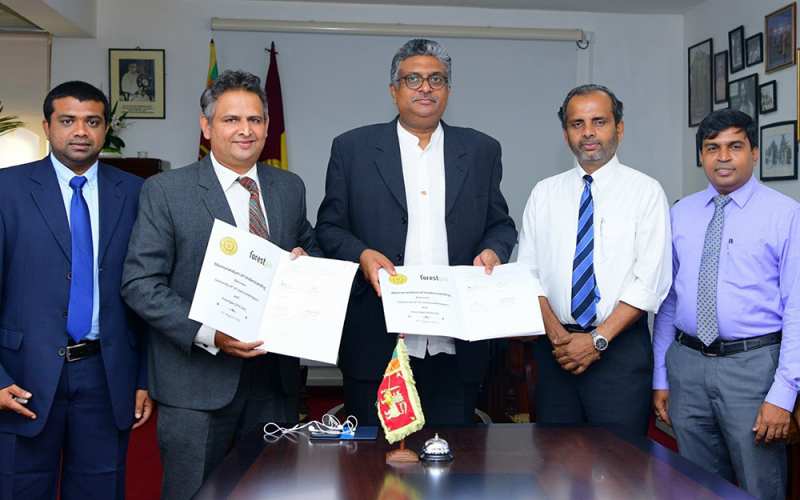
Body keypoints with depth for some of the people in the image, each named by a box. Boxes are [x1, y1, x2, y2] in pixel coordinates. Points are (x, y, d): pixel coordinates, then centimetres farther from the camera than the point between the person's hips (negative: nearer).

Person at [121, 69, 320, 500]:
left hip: (276, 382, 4)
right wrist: (209, 335, -22)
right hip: (198, 382, -4)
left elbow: (310, 249, 20)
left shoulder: (290, 188, 9)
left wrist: (306, 261, -6)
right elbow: (140, 284, -11)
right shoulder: (165, 191, -5)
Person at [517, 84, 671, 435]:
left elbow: (650, 283, -8)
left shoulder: (646, 192, -1)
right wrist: (556, 332, -10)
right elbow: (528, 273, 4)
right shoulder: (544, 194, 9)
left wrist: (598, 339, -14)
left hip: (621, 349, -3)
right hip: (555, 348, 3)